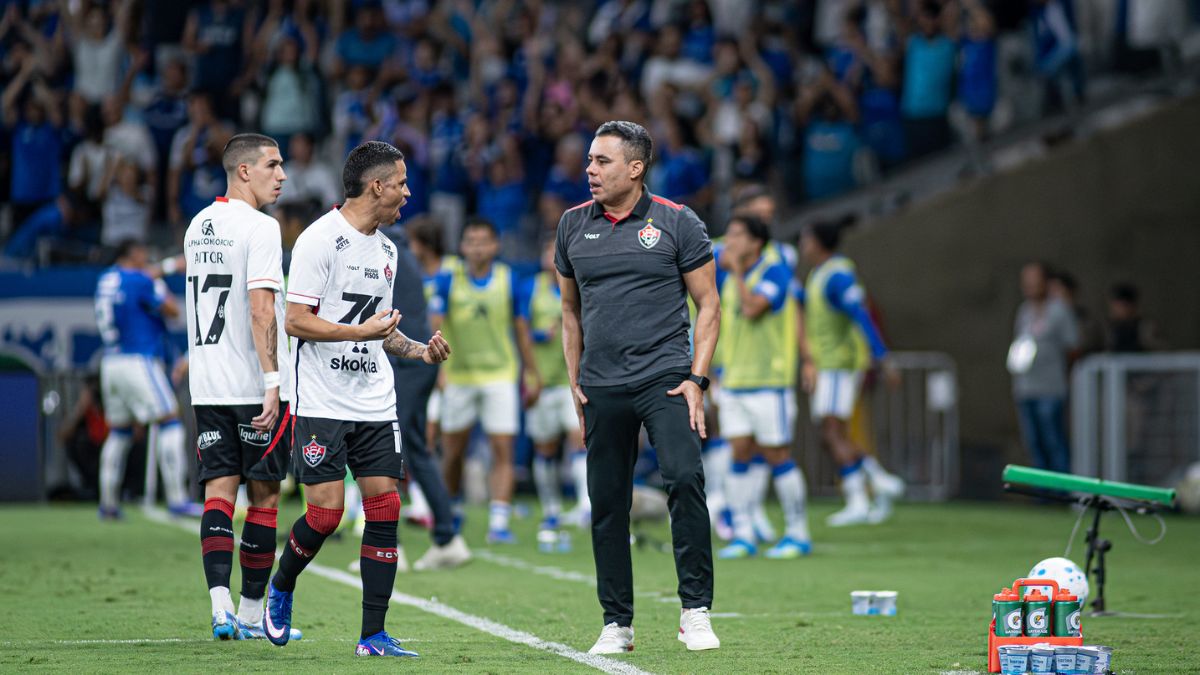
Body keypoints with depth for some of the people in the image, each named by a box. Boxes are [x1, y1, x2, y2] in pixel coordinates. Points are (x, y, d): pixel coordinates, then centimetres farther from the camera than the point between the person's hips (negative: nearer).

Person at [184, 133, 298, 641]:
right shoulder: (259, 228, -12)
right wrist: (272, 381, -22)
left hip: (206, 385, 6)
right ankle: (251, 613, 9)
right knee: (263, 494, 4)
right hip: (255, 385, -6)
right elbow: (261, 310, -20)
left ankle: (220, 604, -14)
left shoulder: (197, 226, 13)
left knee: (219, 489, 1)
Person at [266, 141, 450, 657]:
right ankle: (281, 588, 20)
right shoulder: (320, 239, -9)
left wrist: (419, 350, 9)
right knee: (326, 512, -10)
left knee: (384, 507, -2)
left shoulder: (385, 249, 15)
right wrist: (360, 332, -20)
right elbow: (295, 321, -13)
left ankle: (373, 636, 2)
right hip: (322, 405, -7)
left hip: (376, 405, 7)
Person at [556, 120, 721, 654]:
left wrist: (696, 378, -6)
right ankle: (617, 624, 13)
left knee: (684, 478, -20)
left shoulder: (677, 223, 0)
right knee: (606, 505, 3)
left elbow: (708, 304, 3)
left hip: (665, 378, -3)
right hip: (601, 387, 3)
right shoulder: (574, 225, 10)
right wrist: (575, 383, 12)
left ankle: (695, 611, -13)